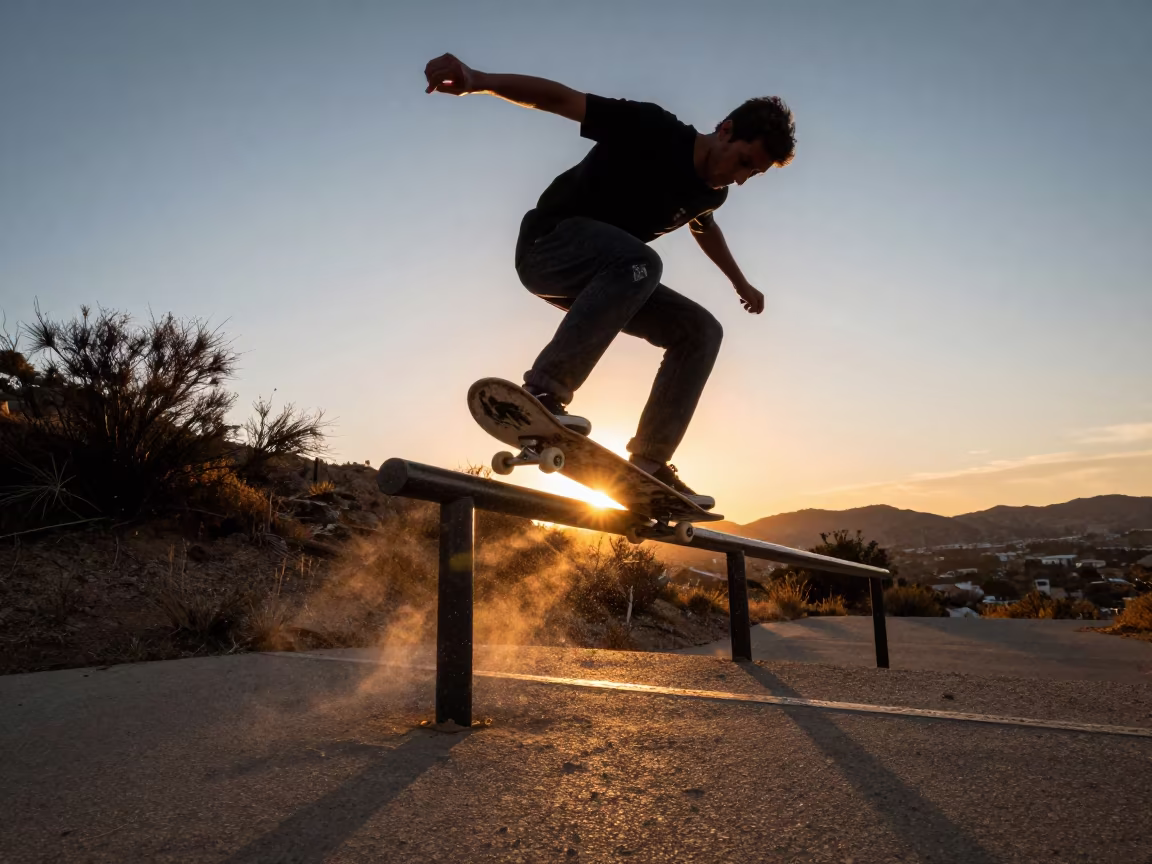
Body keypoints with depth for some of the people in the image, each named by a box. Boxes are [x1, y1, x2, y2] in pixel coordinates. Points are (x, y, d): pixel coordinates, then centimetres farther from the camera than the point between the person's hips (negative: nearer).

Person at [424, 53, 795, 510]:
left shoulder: (711, 191, 6)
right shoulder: (653, 129, -17)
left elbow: (703, 226, 30)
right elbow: (561, 98, -22)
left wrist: (741, 284, 41)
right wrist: (478, 79, -37)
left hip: (610, 277, 8)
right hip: (548, 244, -8)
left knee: (701, 330, -3)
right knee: (639, 262, -37)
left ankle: (649, 463, -10)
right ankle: (544, 390, -42)